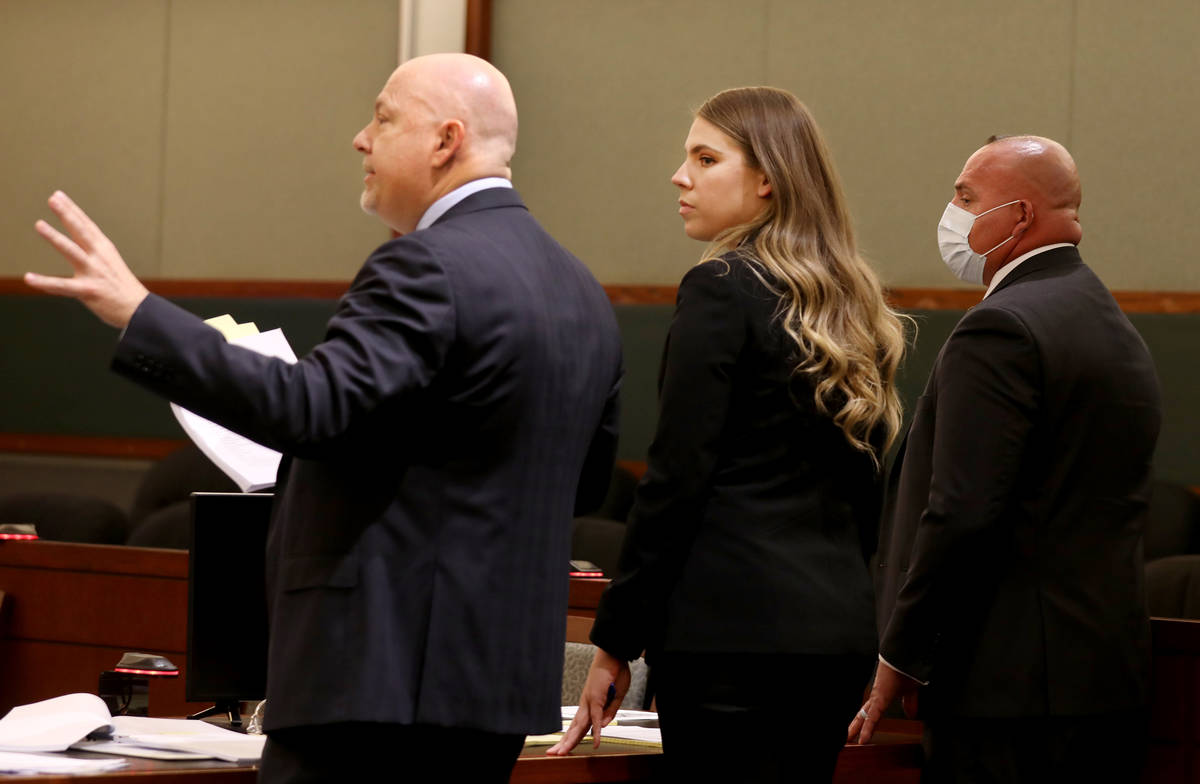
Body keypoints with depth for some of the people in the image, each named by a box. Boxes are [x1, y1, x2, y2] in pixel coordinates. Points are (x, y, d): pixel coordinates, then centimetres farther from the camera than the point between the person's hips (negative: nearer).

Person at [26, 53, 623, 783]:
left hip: (385, 668, -9)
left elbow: (311, 408, -26)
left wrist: (136, 312, -25)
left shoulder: (427, 267, -15)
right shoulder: (584, 291, 12)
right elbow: (590, 478, 20)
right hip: (502, 675, 9)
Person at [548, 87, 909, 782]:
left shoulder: (722, 288, -9)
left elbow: (676, 477, -12)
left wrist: (615, 644, -8)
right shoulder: (851, 300, 15)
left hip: (736, 623, -8)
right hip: (841, 627, 8)